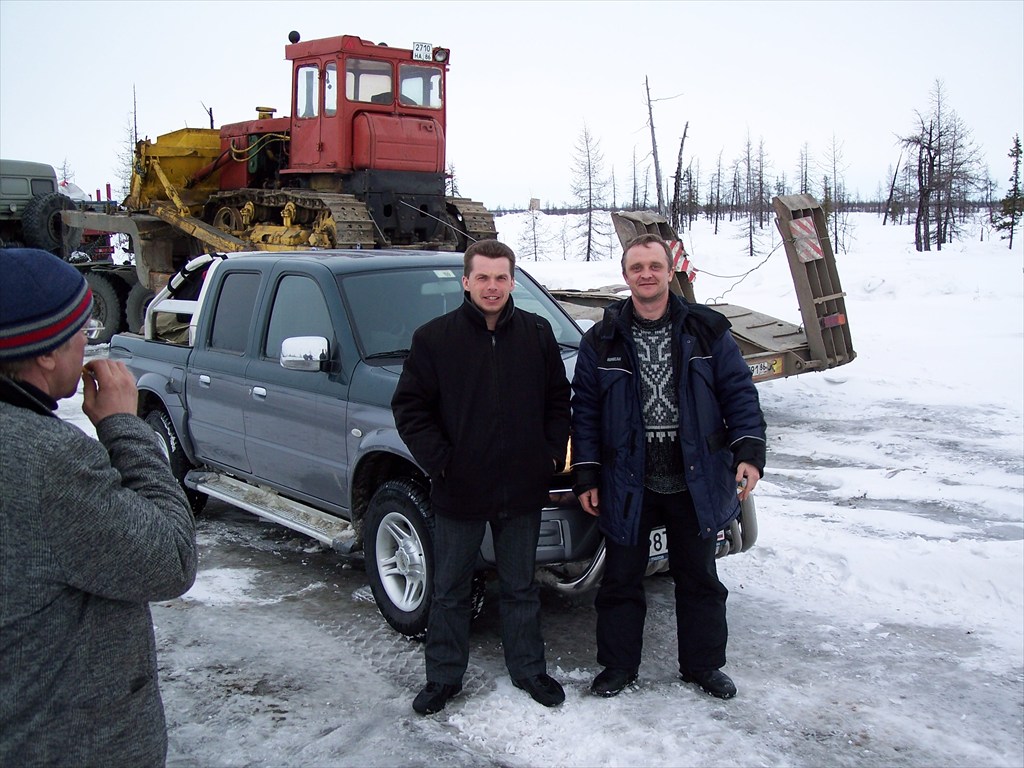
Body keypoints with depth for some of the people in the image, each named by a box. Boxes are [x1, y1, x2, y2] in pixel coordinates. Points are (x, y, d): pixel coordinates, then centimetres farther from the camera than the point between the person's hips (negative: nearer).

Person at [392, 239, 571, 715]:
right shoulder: (434, 338, -5)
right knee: (450, 590, 11)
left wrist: (552, 455, 1)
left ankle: (528, 668, 31)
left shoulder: (537, 334, 3)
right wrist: (437, 461, -11)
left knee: (521, 587, 16)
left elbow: (559, 400, 11)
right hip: (457, 491, -1)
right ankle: (443, 676, 26)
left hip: (522, 490, 2)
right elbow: (409, 407, -2)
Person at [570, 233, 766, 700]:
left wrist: (749, 451, -12)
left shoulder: (707, 330, -1)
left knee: (699, 578, 15)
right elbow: (585, 411, 2)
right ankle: (618, 666, 28)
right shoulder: (602, 341, 0)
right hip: (627, 485, 0)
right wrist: (585, 475, -2)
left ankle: (703, 665, 33)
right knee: (621, 580, 10)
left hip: (696, 482, 0)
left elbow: (739, 393, 0)